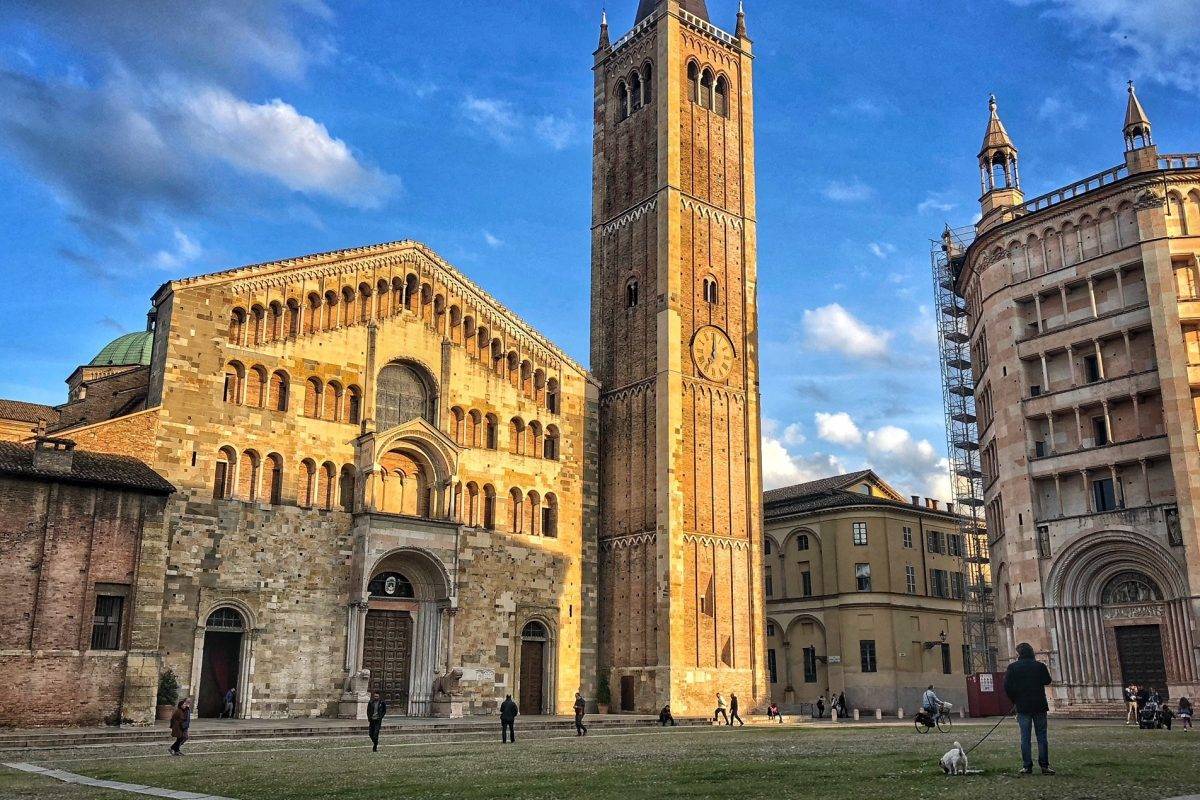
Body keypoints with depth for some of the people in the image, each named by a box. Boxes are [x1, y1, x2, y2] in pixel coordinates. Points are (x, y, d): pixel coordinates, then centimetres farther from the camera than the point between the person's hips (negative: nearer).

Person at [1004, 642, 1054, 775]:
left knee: (1025, 737, 3)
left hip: (1022, 706, -1)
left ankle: (1027, 766, 2)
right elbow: (1047, 681, 14)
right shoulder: (1040, 666, -2)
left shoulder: (1012, 668, -5)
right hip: (1040, 706, 1)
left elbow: (1007, 687, -6)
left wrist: (1015, 701, 6)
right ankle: (1044, 766, 5)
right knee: (1041, 736, 7)